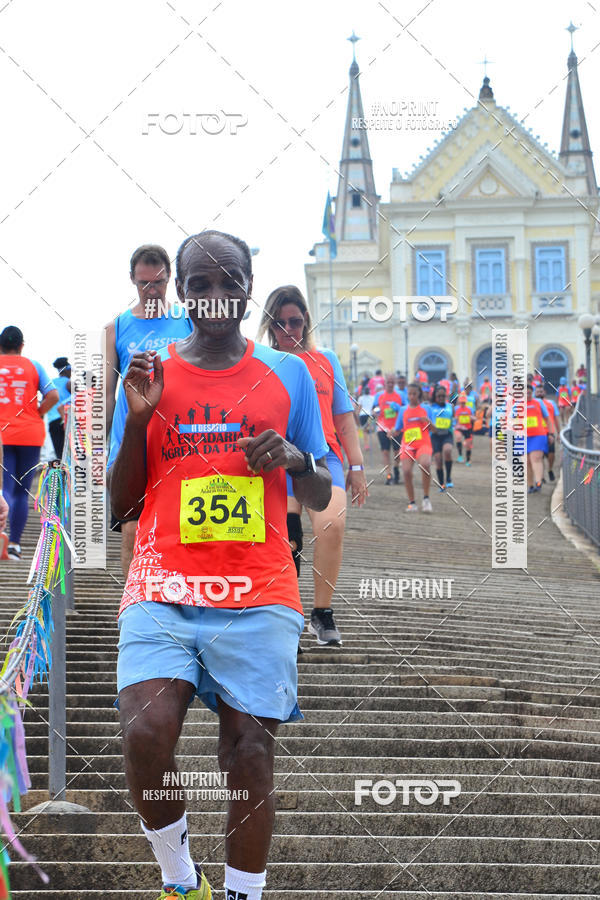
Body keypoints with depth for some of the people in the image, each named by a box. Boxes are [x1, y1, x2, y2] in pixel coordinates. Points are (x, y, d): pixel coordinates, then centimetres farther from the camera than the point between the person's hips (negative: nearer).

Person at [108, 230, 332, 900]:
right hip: (163, 587, 0)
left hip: (260, 594, 1)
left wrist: (295, 459, -6)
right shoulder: (147, 375, 11)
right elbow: (120, 503, 11)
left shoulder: (287, 375, 12)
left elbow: (320, 498, 16)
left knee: (250, 752, -6)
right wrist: (138, 419, -3)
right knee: (146, 731, -20)